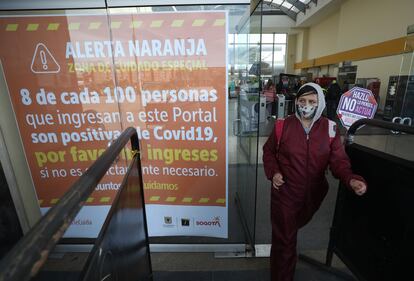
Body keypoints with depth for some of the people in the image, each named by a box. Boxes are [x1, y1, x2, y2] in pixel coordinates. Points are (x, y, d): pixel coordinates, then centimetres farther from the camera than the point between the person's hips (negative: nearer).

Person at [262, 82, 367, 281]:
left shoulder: (330, 129, -6)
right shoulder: (283, 126, -10)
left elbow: (339, 161, -8)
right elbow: (268, 151, 2)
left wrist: (351, 179, -28)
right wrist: (273, 172, -14)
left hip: (313, 194, 3)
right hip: (285, 193, -2)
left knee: (288, 230, 29)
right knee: (284, 240, 6)